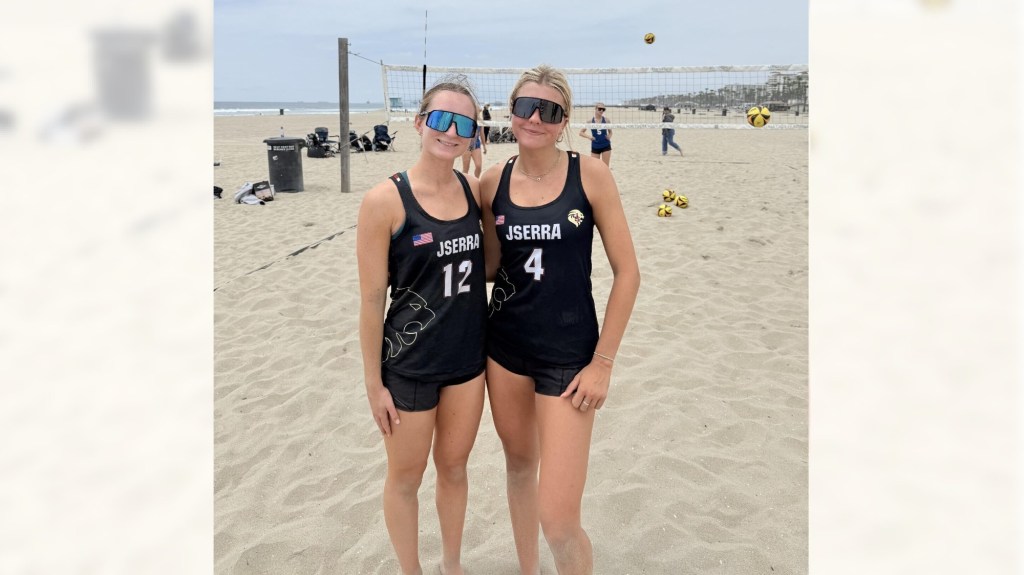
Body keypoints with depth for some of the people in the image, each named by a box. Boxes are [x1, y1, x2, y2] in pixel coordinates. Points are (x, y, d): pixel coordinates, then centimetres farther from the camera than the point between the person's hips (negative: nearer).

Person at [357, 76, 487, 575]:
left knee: (453, 468, 21)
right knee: (406, 477, 15)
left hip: (468, 357, 4)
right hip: (409, 364, -4)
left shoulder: (475, 191, -1)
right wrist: (374, 383, -9)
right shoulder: (385, 200, -16)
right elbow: (372, 300, -12)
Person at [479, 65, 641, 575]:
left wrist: (603, 362, -10)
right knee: (519, 463, 21)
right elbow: (491, 265, 11)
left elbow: (627, 272, -8)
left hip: (569, 354, -4)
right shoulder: (494, 181, 0)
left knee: (559, 520, -8)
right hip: (505, 345, 4)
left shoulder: (590, 174, -9)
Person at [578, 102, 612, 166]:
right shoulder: (591, 121, -4)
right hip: (595, 146, 0)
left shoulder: (606, 120, -1)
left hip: (606, 146, 0)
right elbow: (581, 132, 2)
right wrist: (588, 136, -16)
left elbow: (610, 132, 12)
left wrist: (609, 136, -10)